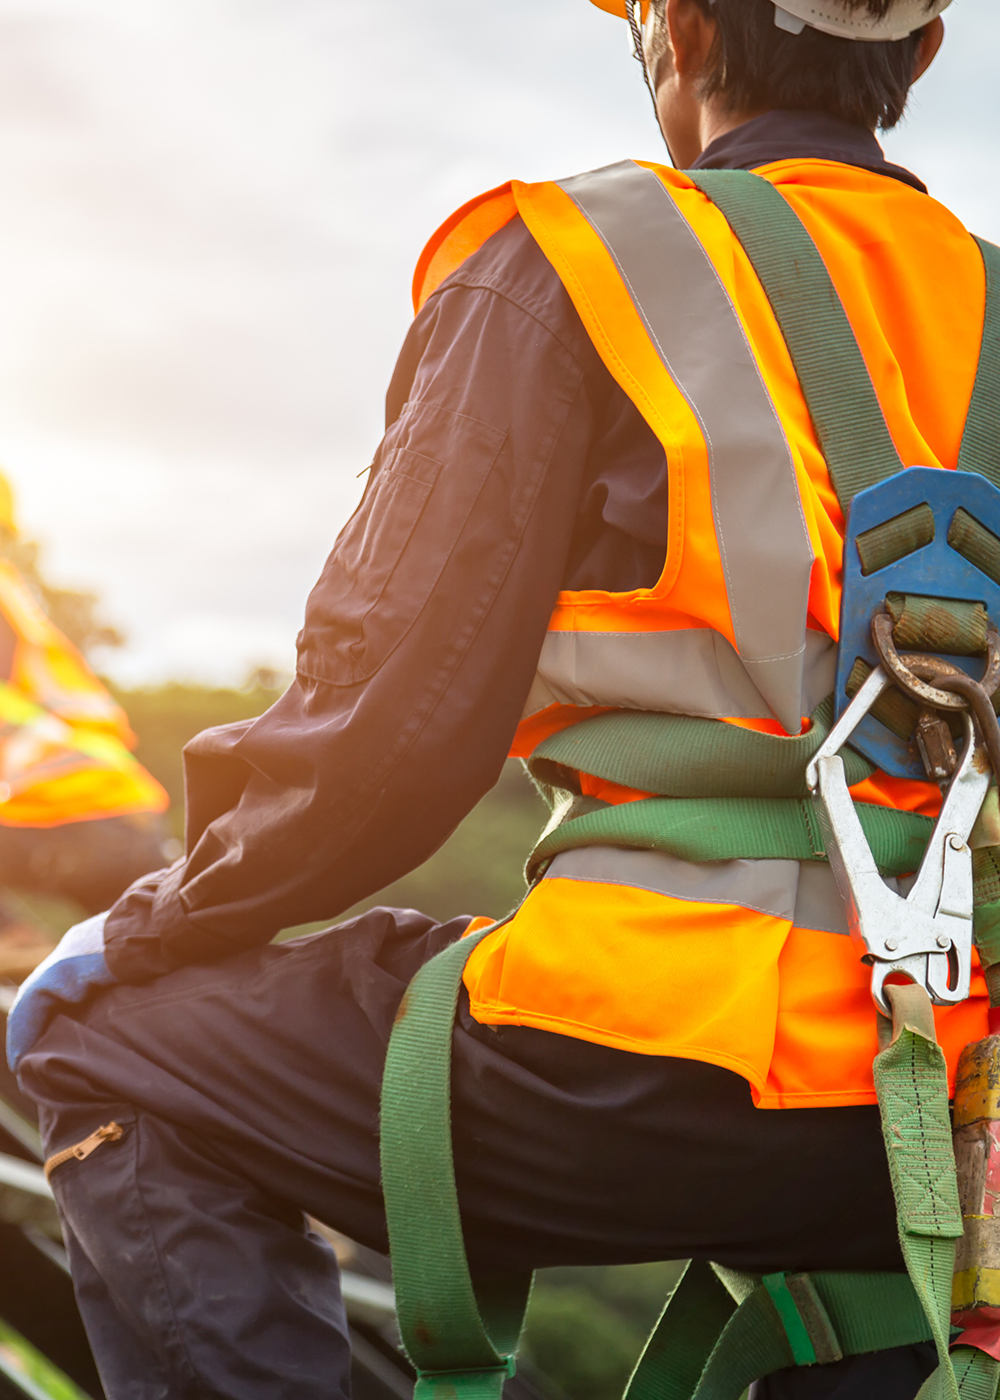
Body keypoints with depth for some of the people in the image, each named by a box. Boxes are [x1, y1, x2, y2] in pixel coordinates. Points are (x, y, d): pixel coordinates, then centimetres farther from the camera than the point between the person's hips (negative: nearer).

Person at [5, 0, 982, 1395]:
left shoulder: (567, 262, -2)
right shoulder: (973, 301, 14)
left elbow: (393, 716, -7)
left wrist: (150, 931, 7)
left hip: (671, 1067, -6)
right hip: (953, 1132, 7)